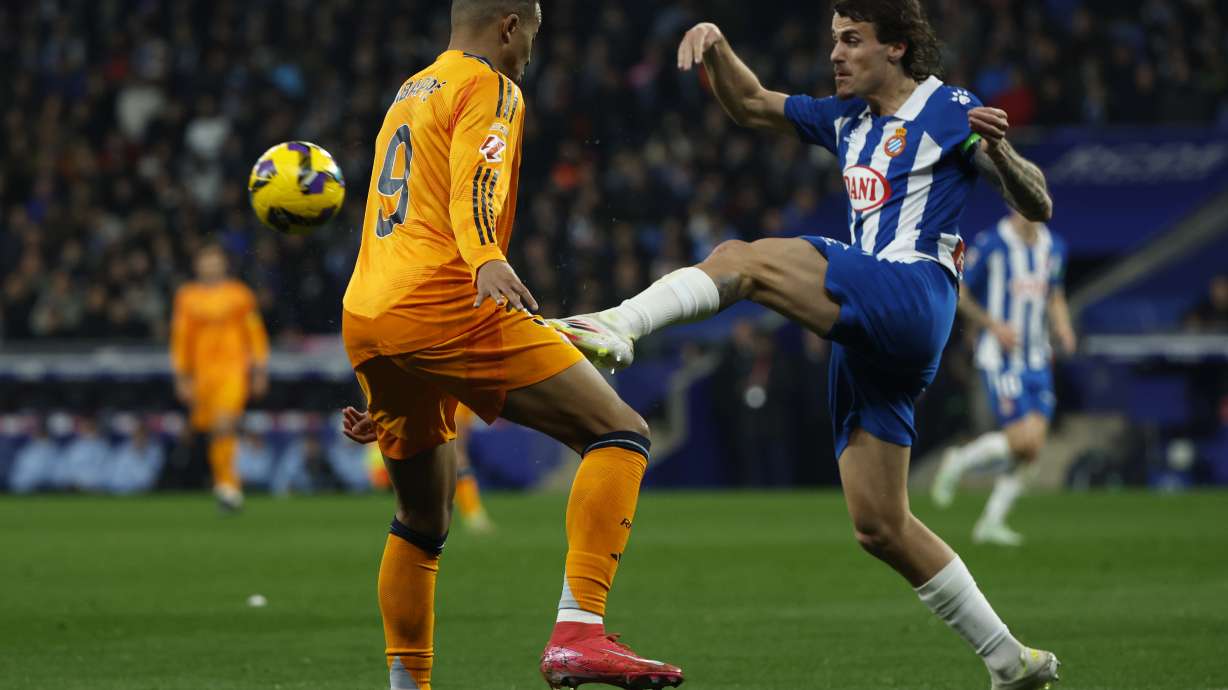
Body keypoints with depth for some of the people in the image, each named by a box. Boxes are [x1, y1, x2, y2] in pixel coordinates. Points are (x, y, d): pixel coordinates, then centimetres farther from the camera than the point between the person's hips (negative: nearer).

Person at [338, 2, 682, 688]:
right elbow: (474, 191, -17)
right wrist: (488, 262, -36)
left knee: (424, 518, 23)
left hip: (363, 320, 9)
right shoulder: (490, 89, 3)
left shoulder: (409, 93, 30)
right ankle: (578, 632, -26)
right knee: (621, 433, -10)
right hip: (442, 304, -9)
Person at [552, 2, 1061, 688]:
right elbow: (752, 106, 29)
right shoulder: (849, 120, 23)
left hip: (912, 295, -9)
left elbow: (1038, 207, -4)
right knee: (879, 526, 6)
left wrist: (998, 151, -23)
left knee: (743, 260, -22)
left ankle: (614, 328, -43)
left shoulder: (950, 112, 1)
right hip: (869, 335, 9)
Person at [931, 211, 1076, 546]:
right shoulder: (990, 245, -11)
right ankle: (958, 461, 12)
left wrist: (1063, 329, 4)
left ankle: (991, 522, 10)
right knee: (1020, 440, -16)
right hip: (1000, 359, -6)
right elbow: (961, 295, -4)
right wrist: (994, 325, -16)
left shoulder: (1054, 247, 8)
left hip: (1037, 360, 6)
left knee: (1033, 447, -2)